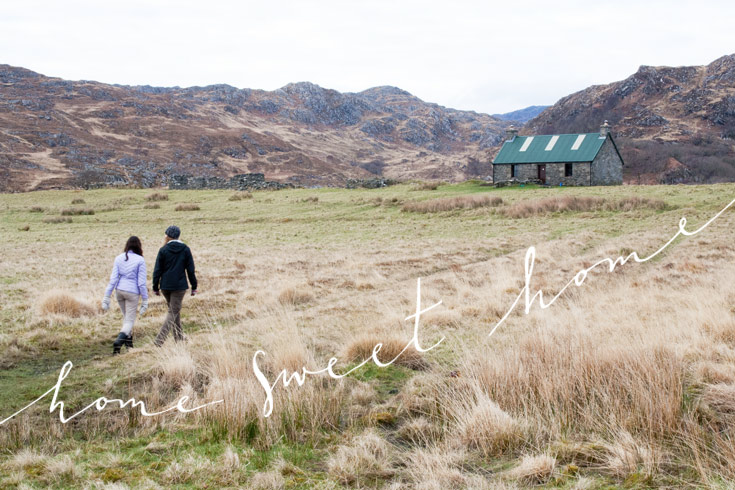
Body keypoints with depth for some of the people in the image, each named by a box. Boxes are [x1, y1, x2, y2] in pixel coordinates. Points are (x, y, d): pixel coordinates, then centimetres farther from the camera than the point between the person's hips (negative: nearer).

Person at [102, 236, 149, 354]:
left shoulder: (119, 258, 1)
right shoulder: (140, 260, -9)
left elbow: (113, 279, -2)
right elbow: (141, 282, -10)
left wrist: (106, 297, 1)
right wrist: (145, 301, -4)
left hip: (119, 290, 4)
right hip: (132, 292, -4)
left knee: (126, 316, 24)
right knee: (130, 321, 3)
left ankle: (129, 341, 31)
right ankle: (118, 341, -20)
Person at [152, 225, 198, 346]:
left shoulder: (163, 250, -3)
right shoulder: (185, 249, -2)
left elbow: (157, 270, -3)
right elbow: (190, 269, 0)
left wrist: (155, 287, 5)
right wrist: (194, 286, 7)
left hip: (165, 286, 2)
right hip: (179, 286, -2)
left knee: (174, 310, 18)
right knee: (173, 312, -1)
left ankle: (179, 337, 23)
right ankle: (159, 339, -14)